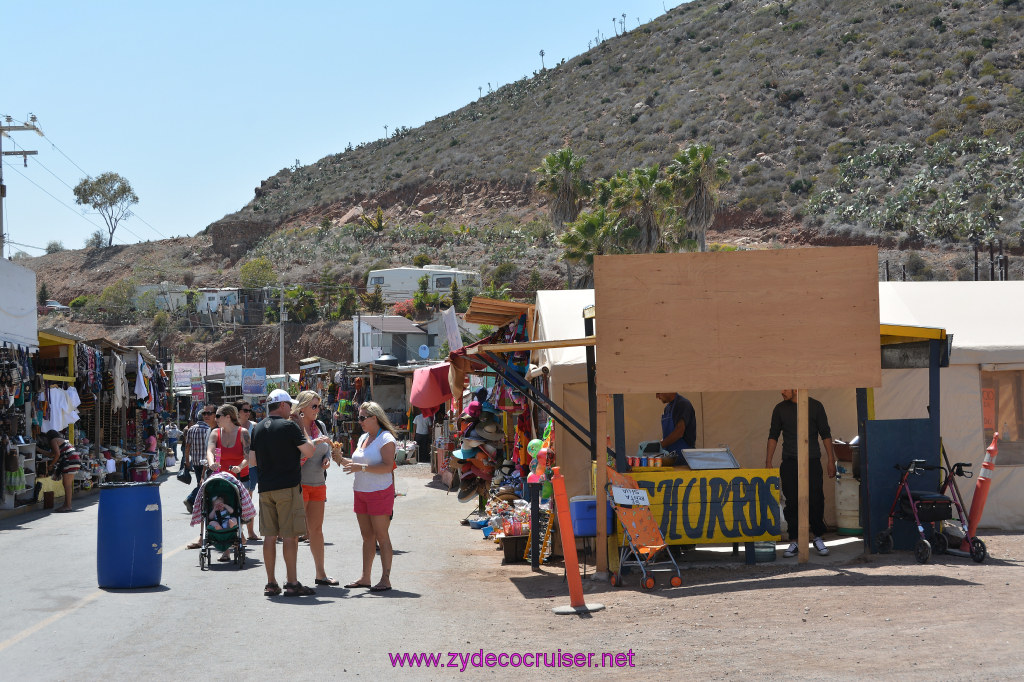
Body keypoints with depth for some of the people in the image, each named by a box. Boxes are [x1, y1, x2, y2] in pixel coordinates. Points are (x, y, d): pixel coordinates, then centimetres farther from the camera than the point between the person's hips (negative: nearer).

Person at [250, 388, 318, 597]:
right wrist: (306, 439, 11)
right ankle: (292, 583, -3)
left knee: (269, 535, 8)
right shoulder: (288, 426, -10)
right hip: (288, 486, -6)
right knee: (290, 535, -3)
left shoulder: (257, 429, 11)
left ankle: (271, 583, 9)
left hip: (265, 488, 6)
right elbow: (309, 451, -11)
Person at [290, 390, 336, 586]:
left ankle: (320, 573, 22)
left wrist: (327, 459, 1)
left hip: (318, 483, 7)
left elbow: (327, 448, 22)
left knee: (316, 529, 13)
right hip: (298, 483, -7)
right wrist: (316, 442, -23)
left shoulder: (320, 426, 11)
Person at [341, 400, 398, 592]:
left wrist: (362, 467, -27)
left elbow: (387, 466, -20)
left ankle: (385, 579, -3)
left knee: (381, 536, -6)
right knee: (367, 536, 10)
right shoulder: (363, 438, 16)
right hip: (361, 493, 8)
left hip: (380, 493, -8)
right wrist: (342, 460, 5)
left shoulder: (386, 438, -10)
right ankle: (365, 578, 15)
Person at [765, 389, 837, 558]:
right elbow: (773, 436, 11)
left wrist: (831, 461, 1)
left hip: (812, 461, -1)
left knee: (816, 501, -3)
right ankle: (794, 542, 7)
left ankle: (818, 538, 13)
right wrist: (768, 462, 4)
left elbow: (825, 434, 6)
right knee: (791, 503, -1)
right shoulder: (780, 409, 7)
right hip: (789, 463, 1)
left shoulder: (815, 406, 3)